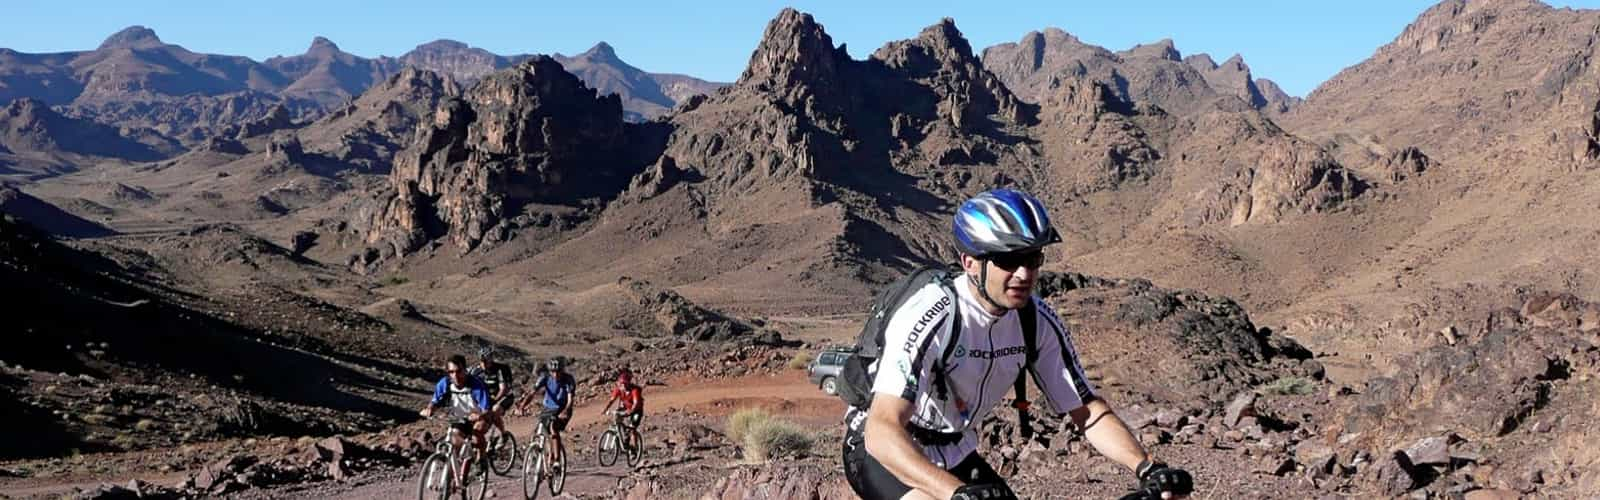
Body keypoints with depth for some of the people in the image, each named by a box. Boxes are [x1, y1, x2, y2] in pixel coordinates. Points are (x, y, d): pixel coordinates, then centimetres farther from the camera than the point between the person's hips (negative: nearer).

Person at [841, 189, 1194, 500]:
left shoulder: (1039, 323, -12)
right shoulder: (930, 319, -31)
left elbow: (1089, 412, -6)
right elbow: (882, 431, -41)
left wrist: (1147, 468, -24)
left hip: (953, 454, 7)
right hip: (885, 452, -7)